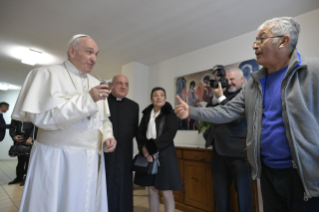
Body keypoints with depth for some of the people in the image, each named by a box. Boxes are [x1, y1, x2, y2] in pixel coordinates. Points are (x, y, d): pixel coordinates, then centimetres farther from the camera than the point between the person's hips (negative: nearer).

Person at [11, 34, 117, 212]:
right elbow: (42, 115, -16)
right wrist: (87, 99, -20)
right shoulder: (48, 74, -4)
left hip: (91, 160, 5)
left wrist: (107, 136, -6)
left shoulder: (96, 83, 11)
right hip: (57, 159, -4)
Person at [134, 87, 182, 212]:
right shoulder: (147, 114, 11)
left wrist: (150, 147, -17)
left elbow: (169, 134, -13)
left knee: (166, 192, 2)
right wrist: (144, 148, -13)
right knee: (152, 190, 11)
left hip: (164, 155, -4)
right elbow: (140, 133, 5)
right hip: (148, 155, 4)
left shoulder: (170, 114, -1)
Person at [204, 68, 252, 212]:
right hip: (218, 150, 6)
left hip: (237, 151, -6)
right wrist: (215, 97, -4)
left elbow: (236, 117, -19)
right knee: (220, 192, 19)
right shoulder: (223, 94, 12)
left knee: (242, 191, 11)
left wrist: (221, 97, -17)